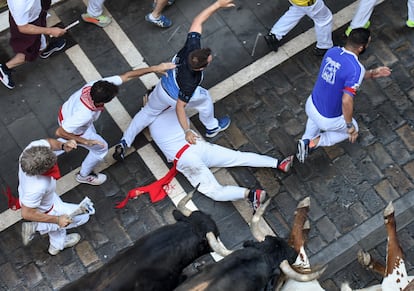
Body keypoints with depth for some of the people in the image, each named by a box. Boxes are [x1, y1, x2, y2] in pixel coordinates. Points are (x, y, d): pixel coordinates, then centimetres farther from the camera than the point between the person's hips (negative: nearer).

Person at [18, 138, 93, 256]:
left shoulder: (35, 146, -33)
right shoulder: (36, 188, -49)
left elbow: (48, 142, -8)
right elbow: (26, 214, -33)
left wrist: (63, 146, -29)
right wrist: (57, 220, -25)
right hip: (44, 210, -7)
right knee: (83, 216, 9)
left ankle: (57, 245, 58)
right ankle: (36, 227, 11)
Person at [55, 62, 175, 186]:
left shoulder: (98, 85, -33)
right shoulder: (84, 115, -48)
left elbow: (127, 76, -27)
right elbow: (60, 132, -38)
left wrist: (154, 68, -30)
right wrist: (85, 141, -30)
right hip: (74, 129, -6)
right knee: (101, 148, 14)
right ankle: (84, 175, 42)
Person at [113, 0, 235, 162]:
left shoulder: (192, 46, -35)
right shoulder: (190, 82, -45)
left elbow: (198, 20, -26)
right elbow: (179, 106, -36)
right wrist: (187, 131, -36)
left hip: (162, 86, 5)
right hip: (174, 97, -5)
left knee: (148, 112, 24)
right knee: (205, 98, 22)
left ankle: (123, 144, 26)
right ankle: (212, 127, 48)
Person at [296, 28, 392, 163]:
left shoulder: (332, 51, -7)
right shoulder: (356, 68, -30)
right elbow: (347, 102, -35)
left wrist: (372, 73, 8)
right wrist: (350, 126, -20)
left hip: (311, 105, 6)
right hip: (328, 120, -6)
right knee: (353, 129, 26)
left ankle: (306, 140, 28)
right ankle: (315, 142, 10)